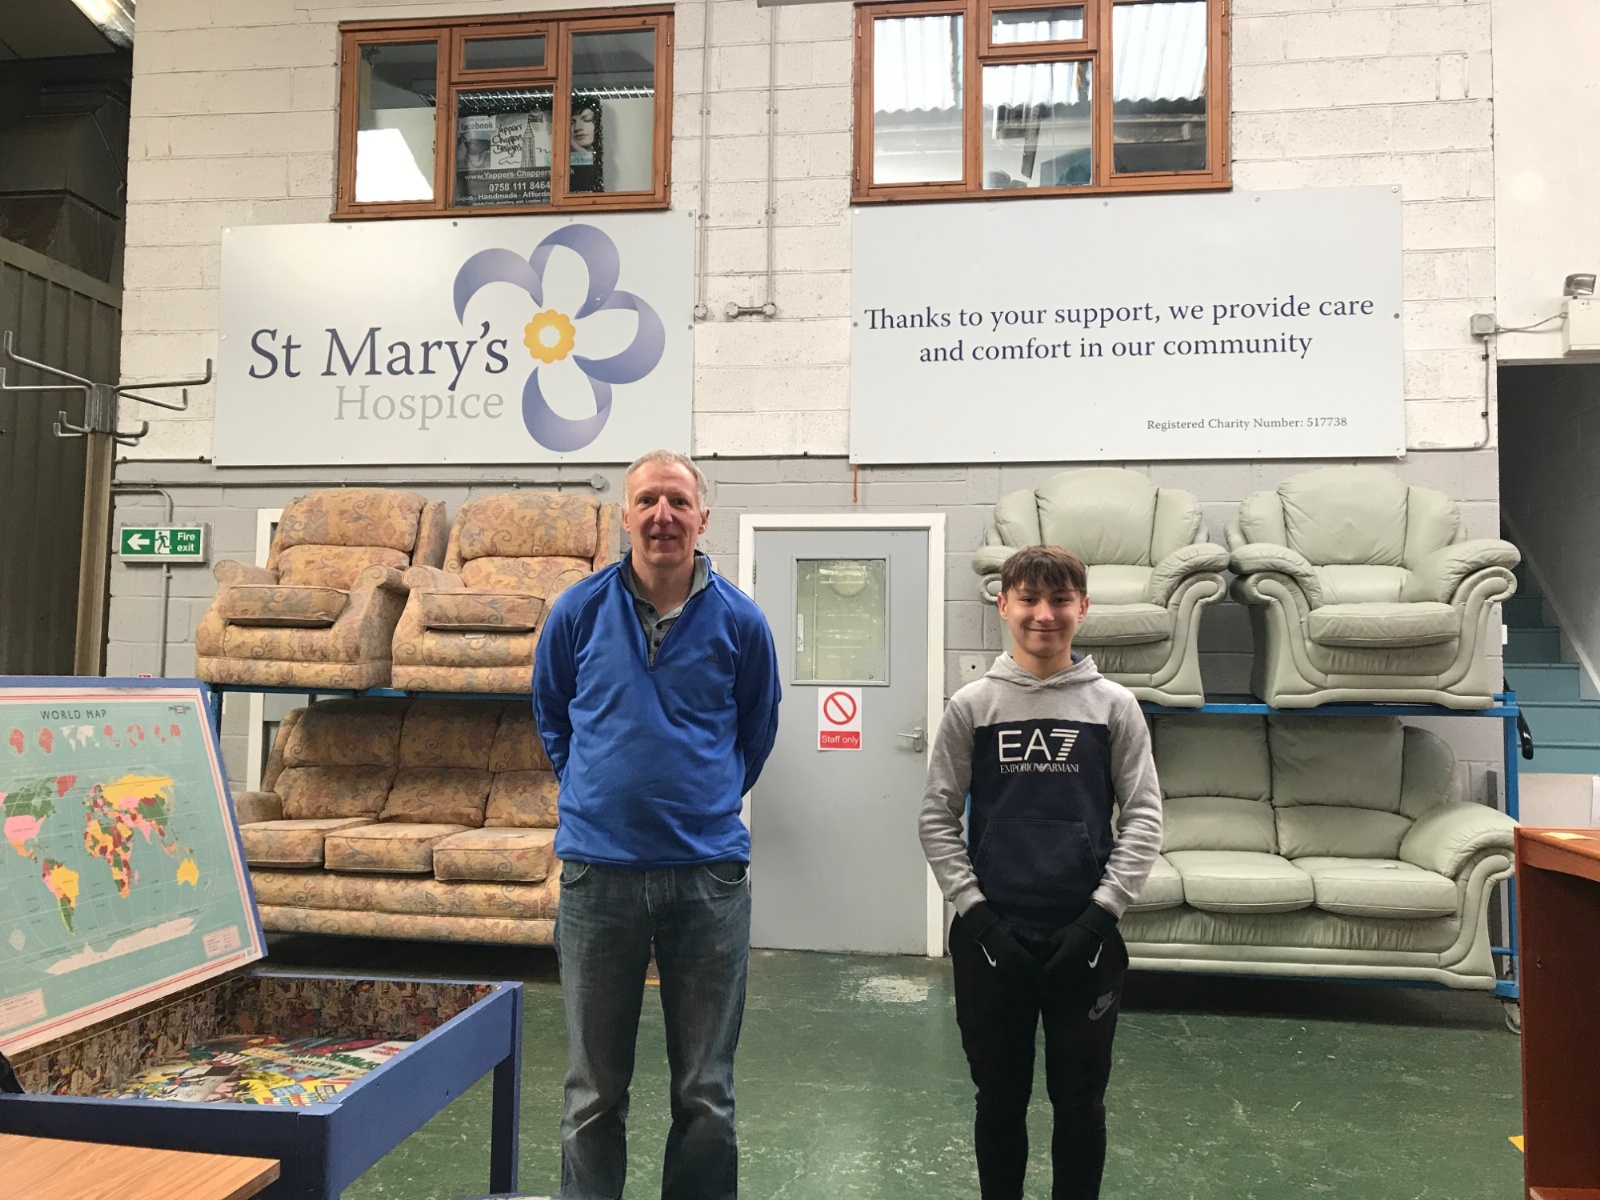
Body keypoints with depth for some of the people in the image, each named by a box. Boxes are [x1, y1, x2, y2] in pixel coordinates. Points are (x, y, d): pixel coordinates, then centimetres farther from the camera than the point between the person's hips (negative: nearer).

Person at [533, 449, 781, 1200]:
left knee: (705, 1094, 11)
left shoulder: (739, 621, -2)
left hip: (709, 873, 0)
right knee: (593, 1092, 12)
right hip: (598, 870, 0)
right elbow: (551, 717, 15)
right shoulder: (579, 611, -2)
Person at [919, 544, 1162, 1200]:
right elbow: (938, 818, 1)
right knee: (1000, 1096, 14)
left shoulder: (1113, 705, 0)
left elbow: (1143, 819, 0)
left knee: (1080, 1099, 12)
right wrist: (976, 912, -7)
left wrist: (1100, 914, -8)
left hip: (1084, 936, 0)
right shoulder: (971, 705, -1)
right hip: (991, 935, 0)